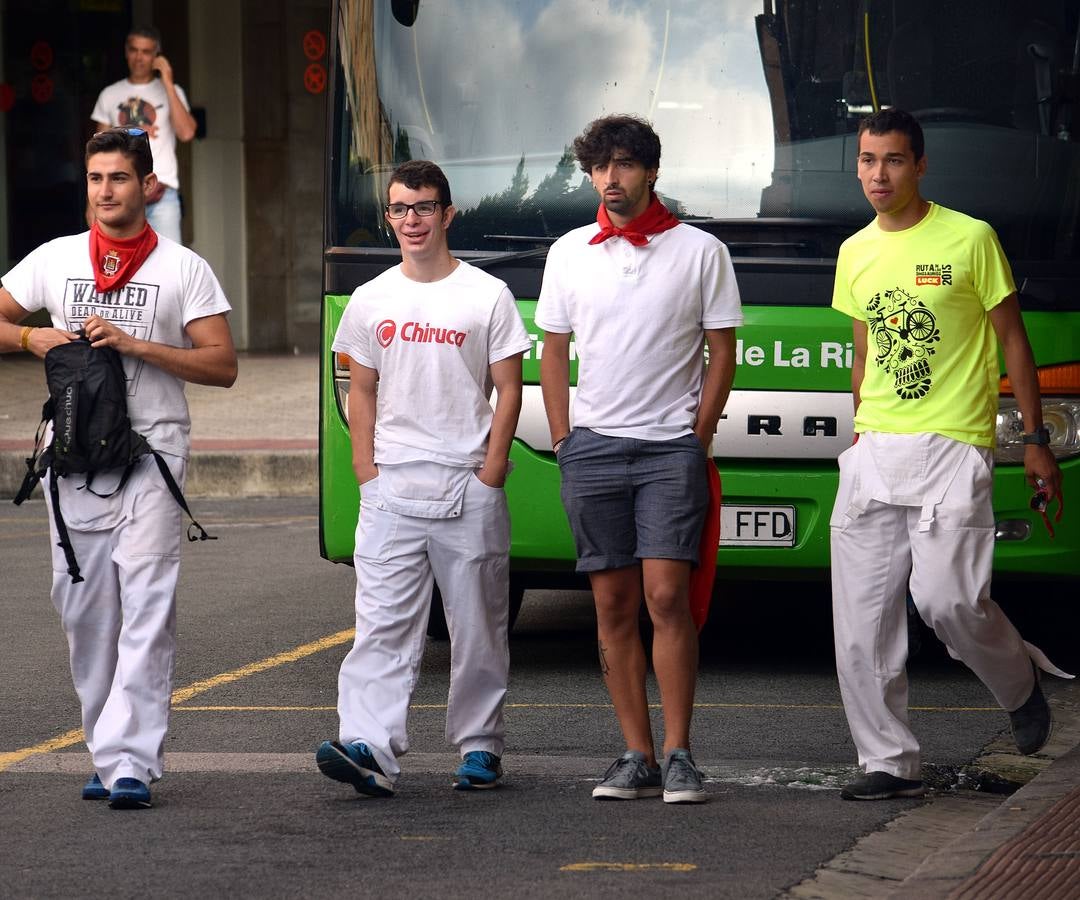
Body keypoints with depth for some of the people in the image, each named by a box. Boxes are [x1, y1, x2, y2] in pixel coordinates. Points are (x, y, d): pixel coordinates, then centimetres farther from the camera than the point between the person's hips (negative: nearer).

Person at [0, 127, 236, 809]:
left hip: (152, 450, -4)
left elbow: (222, 366, -1)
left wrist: (134, 345, -11)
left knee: (146, 608, -14)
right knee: (84, 608, 5)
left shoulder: (184, 269, 4)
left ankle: (129, 760, -19)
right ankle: (110, 752, 15)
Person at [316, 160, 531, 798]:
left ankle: (480, 748, 15)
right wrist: (367, 471, 2)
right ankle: (370, 750, -18)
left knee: (479, 628, 5)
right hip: (391, 486, 2)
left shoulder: (487, 296, 1)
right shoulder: (371, 301, 10)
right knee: (383, 623, -8)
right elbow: (361, 392, 13)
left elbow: (508, 391, 1)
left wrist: (491, 473, -7)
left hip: (469, 486, -2)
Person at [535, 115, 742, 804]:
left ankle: (678, 755, -9)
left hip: (671, 446, -3)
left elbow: (723, 353, 4)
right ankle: (637, 757, 5)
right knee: (614, 605, 2)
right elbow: (554, 352, 14)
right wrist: (563, 440, 6)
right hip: (592, 449, 3)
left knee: (667, 597, -12)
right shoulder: (570, 253, 10)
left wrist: (699, 441, -3)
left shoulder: (701, 251, 1)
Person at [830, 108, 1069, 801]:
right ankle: (890, 763, 4)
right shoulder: (855, 254, 13)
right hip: (874, 456, 5)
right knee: (862, 618, -2)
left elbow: (1013, 341, 2)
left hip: (953, 448, -5)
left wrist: (1036, 440, 0)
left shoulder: (970, 239, -2)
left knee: (946, 597, -17)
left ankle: (1022, 682, 13)